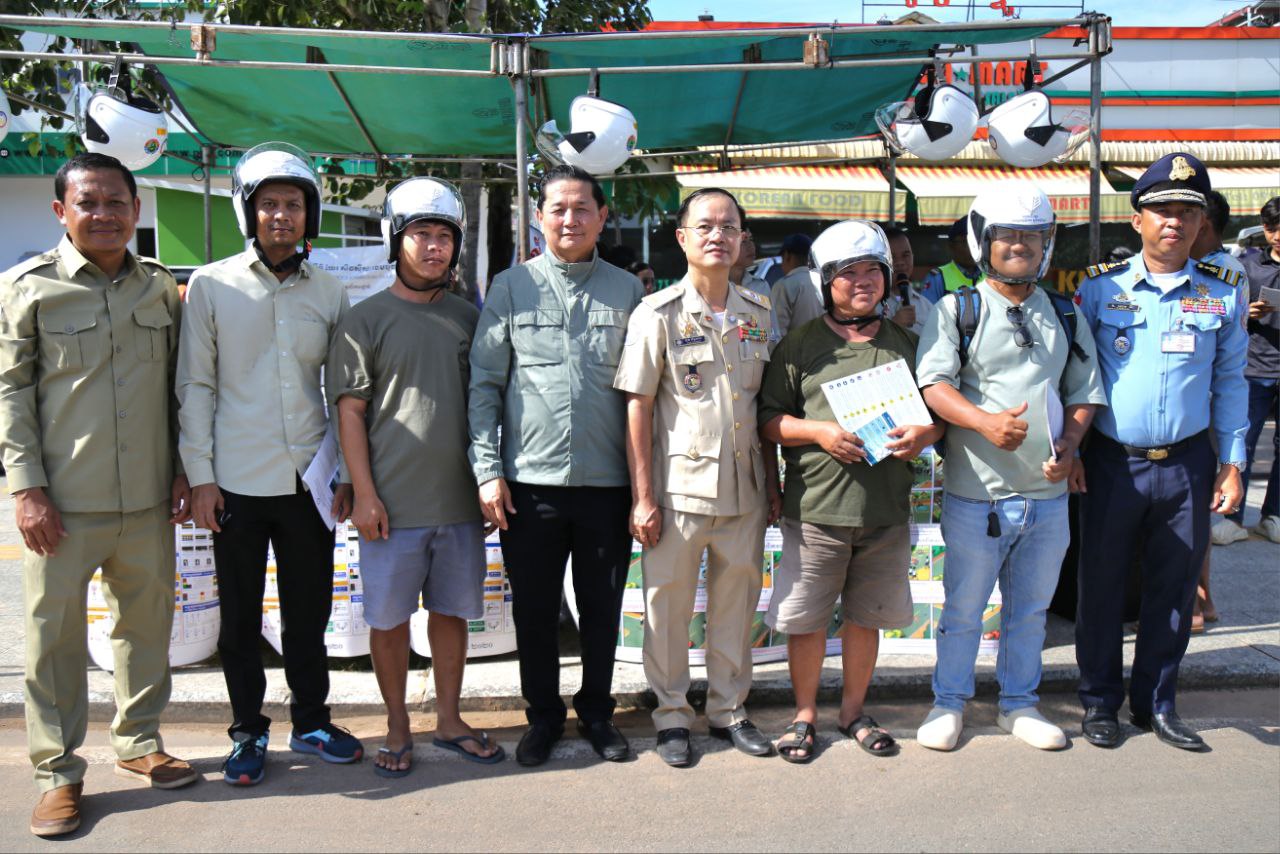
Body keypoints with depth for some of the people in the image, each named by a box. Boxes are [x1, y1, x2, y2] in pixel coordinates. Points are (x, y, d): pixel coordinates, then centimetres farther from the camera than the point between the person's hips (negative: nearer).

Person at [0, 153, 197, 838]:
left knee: (147, 623, 13)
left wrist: (183, 470, 7)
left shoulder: (161, 288, 9)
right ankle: (57, 772, 20)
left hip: (147, 501, 3)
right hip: (61, 503, -3)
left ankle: (138, 741, 32)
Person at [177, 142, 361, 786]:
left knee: (309, 611, 12)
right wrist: (199, 477, -5)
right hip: (237, 483, -2)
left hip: (309, 481, 2)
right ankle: (248, 732, 25)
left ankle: (311, 720, 28)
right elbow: (195, 386, 0)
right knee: (241, 617, 9)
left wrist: (346, 474, 4)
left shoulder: (329, 294, 6)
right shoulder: (211, 286, 0)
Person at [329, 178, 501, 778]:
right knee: (389, 619, 6)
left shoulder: (467, 318, 10)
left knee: (452, 612, 13)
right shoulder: (366, 320, -1)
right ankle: (397, 729, 23)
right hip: (392, 504, -3)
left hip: (460, 501, 3)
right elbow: (350, 410, -4)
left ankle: (449, 719, 28)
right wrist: (364, 493, -10)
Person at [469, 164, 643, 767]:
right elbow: (484, 384, 3)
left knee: (603, 607, 11)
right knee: (534, 608, 10)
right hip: (530, 480, 0)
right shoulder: (512, 287, 5)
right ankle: (543, 715, 29)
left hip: (607, 481, 1)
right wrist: (488, 470, -4)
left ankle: (597, 712, 30)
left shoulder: (627, 291, 7)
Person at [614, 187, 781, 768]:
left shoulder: (759, 313, 8)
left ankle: (729, 708, 29)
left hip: (744, 488, 4)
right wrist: (643, 497, -10)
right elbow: (637, 408, -6)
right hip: (678, 486, -4)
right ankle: (672, 715, 23)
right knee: (668, 604, 6)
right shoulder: (658, 314, -5)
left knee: (736, 601, 13)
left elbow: (766, 404, 13)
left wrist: (773, 482, 11)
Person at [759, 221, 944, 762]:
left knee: (866, 616, 14)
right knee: (805, 618, 4)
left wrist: (923, 434, -6)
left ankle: (853, 710, 31)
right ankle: (805, 713, 23)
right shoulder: (800, 345, 2)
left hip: (887, 510, 3)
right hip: (815, 509, -3)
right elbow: (769, 420, 0)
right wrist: (819, 432, -16)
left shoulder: (907, 343, 12)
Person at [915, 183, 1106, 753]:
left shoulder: (1066, 317, 11)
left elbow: (1085, 393, 12)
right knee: (963, 608, 8)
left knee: (1029, 608, 16)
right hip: (976, 493, -4)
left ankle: (1018, 703, 32)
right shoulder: (957, 311, -1)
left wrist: (1068, 444, -7)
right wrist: (985, 422, -27)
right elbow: (932, 384, -11)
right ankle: (949, 702, 25)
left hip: (1048, 494, 4)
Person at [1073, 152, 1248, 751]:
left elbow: (1230, 382, 11)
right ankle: (1100, 700, 24)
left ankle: (1156, 702, 27)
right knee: (1102, 584, 7)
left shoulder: (1223, 294, 5)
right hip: (1113, 462, -2)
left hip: (1188, 464, 2)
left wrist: (1232, 463, 6)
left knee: (1174, 588, 10)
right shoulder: (1099, 288, -1)